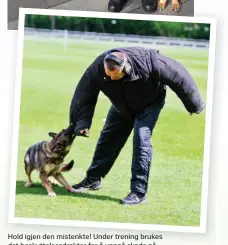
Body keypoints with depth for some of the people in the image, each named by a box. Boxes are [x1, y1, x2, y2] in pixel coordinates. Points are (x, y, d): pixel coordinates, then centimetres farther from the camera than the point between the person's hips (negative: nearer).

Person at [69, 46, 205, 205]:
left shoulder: (149, 62, -42)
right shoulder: (97, 69, -34)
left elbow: (178, 76, -28)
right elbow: (84, 96, -21)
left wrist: (194, 104, -16)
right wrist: (82, 124, -31)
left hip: (149, 104, -4)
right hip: (122, 106, 4)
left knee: (141, 140, -18)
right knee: (107, 139, 9)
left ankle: (139, 192, -13)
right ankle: (93, 179, 29)